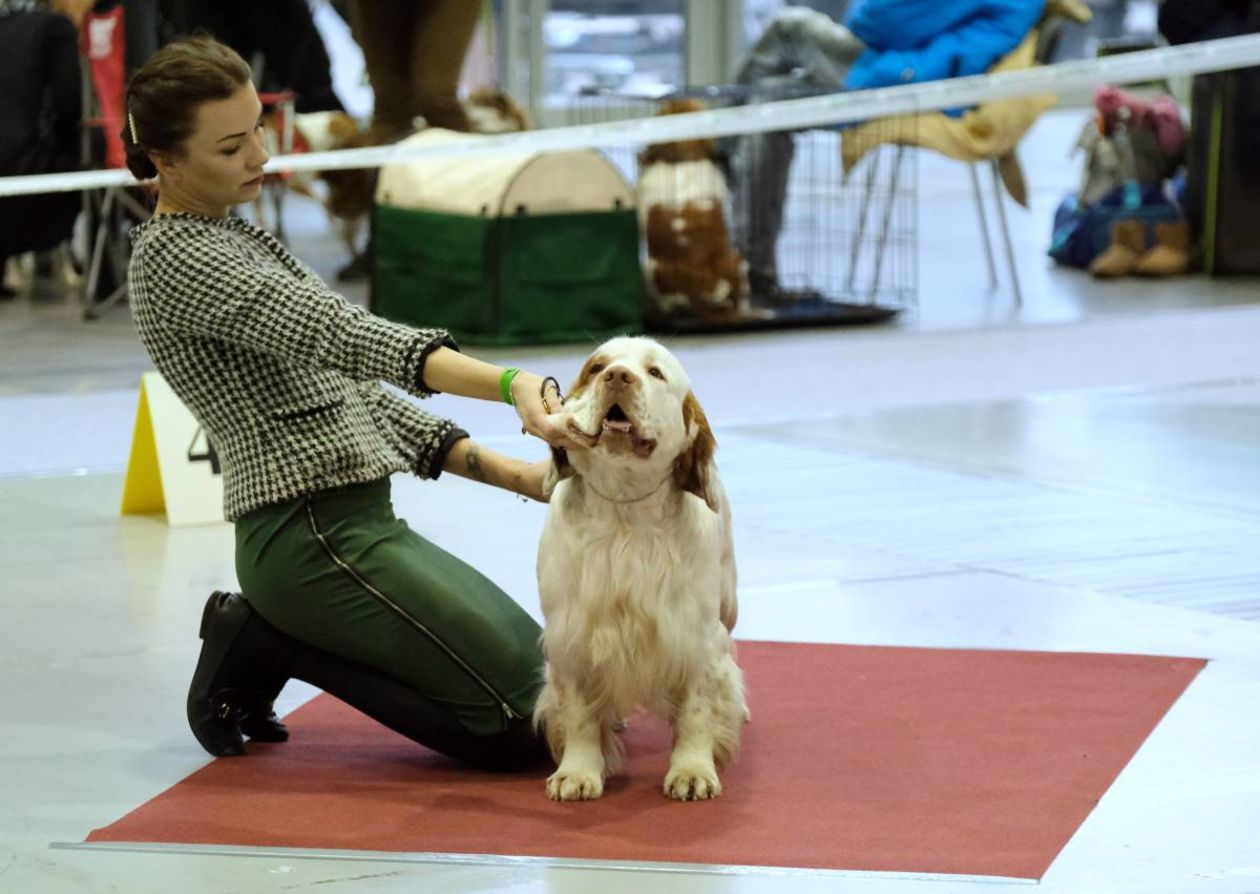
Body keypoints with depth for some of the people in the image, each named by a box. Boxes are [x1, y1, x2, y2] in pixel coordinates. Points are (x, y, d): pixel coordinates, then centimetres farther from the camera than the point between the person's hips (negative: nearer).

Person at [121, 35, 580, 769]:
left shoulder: (235, 237, 17)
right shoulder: (174, 257, -14)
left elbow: (343, 387, 17)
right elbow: (343, 336, -28)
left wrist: (505, 470, 7)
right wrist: (510, 385, -40)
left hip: (358, 523, 10)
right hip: (315, 536, -10)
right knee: (531, 723, -12)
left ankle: (268, 639, 10)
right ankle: (263, 650, -2)